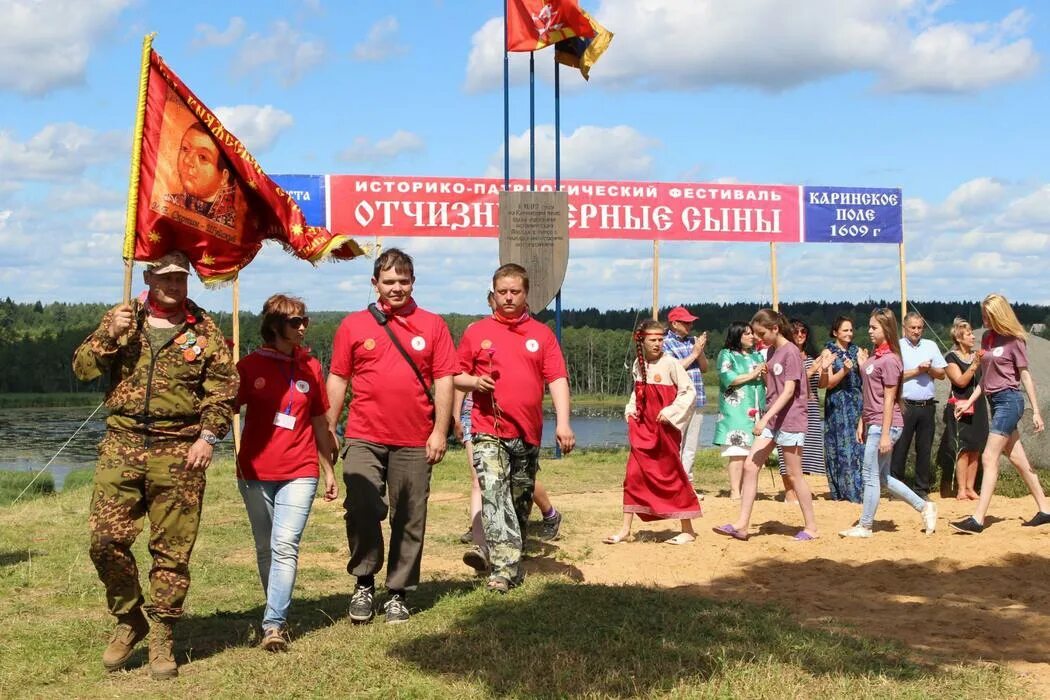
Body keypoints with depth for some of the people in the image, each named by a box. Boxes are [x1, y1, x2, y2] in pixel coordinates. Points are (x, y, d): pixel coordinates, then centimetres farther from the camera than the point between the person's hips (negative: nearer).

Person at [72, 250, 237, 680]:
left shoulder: (204, 330, 5)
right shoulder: (120, 318, 10)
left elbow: (223, 389, 2)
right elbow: (81, 368, 8)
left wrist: (208, 436, -9)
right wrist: (109, 338, -9)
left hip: (179, 451, -1)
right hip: (122, 444, 2)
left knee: (172, 550, 2)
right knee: (106, 539, -4)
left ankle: (161, 637, 14)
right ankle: (129, 620, 18)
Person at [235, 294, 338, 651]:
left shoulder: (310, 367, 6)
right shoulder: (250, 365, 1)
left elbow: (319, 421, 13)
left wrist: (329, 470, 17)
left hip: (299, 473, 0)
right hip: (255, 472, 1)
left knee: (285, 545, -14)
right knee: (265, 548, 10)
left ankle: (274, 624, -17)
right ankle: (278, 616, 24)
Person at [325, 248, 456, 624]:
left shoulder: (432, 325, 6)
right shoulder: (353, 325, 6)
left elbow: (443, 380, 4)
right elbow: (337, 379, 9)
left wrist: (440, 431, -3)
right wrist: (329, 429, 6)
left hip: (414, 443, 1)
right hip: (364, 439, 0)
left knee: (409, 521, 5)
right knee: (362, 510, -12)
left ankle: (398, 594, 18)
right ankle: (364, 584, 8)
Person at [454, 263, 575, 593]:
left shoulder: (542, 334, 6)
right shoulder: (476, 332, 5)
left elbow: (557, 379, -1)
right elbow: (456, 376, 10)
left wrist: (563, 422, -12)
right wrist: (475, 381, -13)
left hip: (528, 434, 2)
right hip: (489, 433, -2)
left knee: (520, 502, 14)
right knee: (494, 498, -16)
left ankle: (512, 564, 28)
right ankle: (503, 568, -20)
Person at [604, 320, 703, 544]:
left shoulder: (670, 363, -11)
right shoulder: (638, 364, 6)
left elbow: (690, 391, -11)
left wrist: (671, 411, -18)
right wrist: (630, 409, 6)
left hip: (664, 427, -5)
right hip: (642, 427, 5)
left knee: (671, 474, 2)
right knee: (634, 475, 1)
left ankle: (687, 529, 13)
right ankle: (625, 529, 8)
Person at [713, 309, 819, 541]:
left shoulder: (790, 352, -13)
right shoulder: (771, 351, 12)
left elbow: (789, 390, -20)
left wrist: (766, 418, -25)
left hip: (789, 419, -8)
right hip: (771, 419, 8)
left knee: (794, 474, 0)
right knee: (750, 466, -1)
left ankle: (811, 527, 12)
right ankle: (741, 524, -1)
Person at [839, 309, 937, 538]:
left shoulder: (889, 360, -14)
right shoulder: (874, 355, 12)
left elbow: (889, 399, -16)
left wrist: (885, 434, -17)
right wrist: (862, 422, 17)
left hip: (884, 425, -10)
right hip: (873, 423, 10)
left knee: (871, 476, 0)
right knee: (882, 477, 14)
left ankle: (865, 526, 10)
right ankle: (924, 506, 22)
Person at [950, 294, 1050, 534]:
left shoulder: (1014, 340, -9)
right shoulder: (987, 338, 12)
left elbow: (1025, 375, -7)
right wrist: (969, 402, 14)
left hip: (1009, 400, -8)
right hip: (995, 402, 8)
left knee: (989, 458, -13)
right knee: (1018, 459, 12)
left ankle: (977, 520, -16)